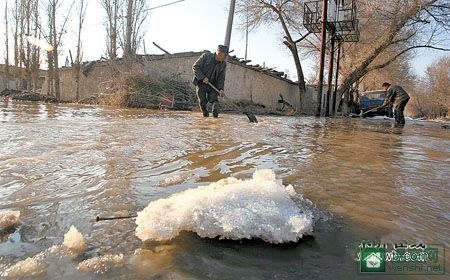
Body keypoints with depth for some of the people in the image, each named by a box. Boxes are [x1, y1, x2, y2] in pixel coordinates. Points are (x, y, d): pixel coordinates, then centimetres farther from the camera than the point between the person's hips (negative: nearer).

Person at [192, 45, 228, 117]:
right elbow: (195, 67, -10)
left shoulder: (223, 64, 1)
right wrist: (203, 77, -19)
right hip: (201, 83, -2)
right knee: (202, 101, -1)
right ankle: (205, 114, 16)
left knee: (214, 99, -15)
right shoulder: (206, 56, -10)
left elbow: (221, 78, 2)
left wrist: (221, 89, -15)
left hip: (212, 84, 3)